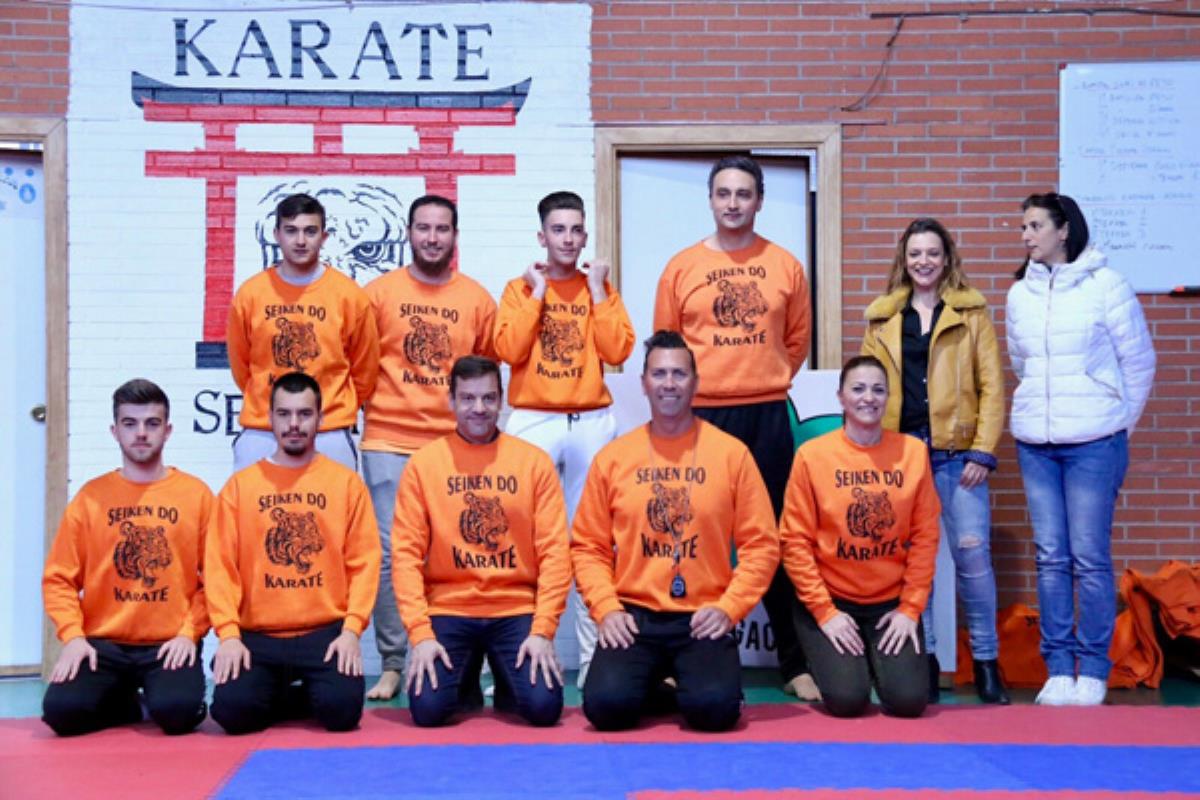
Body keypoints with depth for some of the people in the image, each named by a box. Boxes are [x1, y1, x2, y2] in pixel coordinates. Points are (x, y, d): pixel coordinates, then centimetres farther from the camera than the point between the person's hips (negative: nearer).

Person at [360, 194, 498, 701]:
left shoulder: (477, 298, 8)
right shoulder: (379, 292, 4)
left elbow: (489, 365, 13)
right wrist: (375, 401, 2)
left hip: (454, 444, 1)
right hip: (389, 441, -1)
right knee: (389, 553, -3)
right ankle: (392, 664, 6)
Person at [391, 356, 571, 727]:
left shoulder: (534, 461, 0)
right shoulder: (423, 463, -1)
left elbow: (554, 550, -3)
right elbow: (407, 552, -4)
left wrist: (543, 630, -12)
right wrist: (420, 632, -13)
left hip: (517, 611, 0)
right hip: (448, 610, 0)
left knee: (544, 706, -17)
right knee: (428, 708, -19)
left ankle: (507, 684, 19)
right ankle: (465, 682, 17)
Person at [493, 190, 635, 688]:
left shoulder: (600, 287, 11)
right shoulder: (520, 288, 9)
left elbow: (618, 351, -2)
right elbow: (508, 350, -6)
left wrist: (597, 291, -1)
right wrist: (537, 293, -4)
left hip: (593, 423, 1)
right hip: (532, 422, -1)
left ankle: (593, 659, 6)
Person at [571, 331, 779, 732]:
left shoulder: (731, 453, 2)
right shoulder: (612, 457, 5)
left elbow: (761, 543, 1)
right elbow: (588, 546, 7)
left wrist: (729, 607, -9)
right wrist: (606, 608, -7)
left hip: (704, 618, -1)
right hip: (633, 615, 1)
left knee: (715, 707, -26)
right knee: (606, 704, -23)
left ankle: (689, 688, 12)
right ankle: (652, 685, 13)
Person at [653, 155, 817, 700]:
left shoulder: (785, 265, 7)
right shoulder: (682, 267, 4)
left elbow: (798, 338, 14)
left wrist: (767, 380, 9)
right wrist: (688, 387, 5)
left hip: (768, 415, 1)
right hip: (701, 414, -1)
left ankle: (795, 663, 12)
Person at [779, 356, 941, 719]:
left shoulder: (913, 451, -2)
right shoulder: (812, 455, -8)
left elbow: (925, 536, 1)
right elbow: (795, 541, -7)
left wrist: (910, 608, -5)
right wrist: (824, 611, -12)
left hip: (893, 602, 2)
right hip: (831, 600, -2)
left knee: (909, 700, -14)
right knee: (847, 699, -18)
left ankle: (881, 661, 20)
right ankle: (833, 661, 17)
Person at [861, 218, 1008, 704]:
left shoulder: (971, 312, 6)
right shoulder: (882, 318, 12)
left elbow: (992, 386, 1)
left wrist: (984, 451, -7)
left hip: (957, 453, -2)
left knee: (972, 554, -6)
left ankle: (986, 661, 8)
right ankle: (923, 656, 15)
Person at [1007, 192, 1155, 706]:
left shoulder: (1105, 286, -5)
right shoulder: (1020, 293, 8)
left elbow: (1139, 361, 0)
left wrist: (1119, 423, 5)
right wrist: (1039, 412, 13)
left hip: (1093, 443, -4)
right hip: (1035, 445, 5)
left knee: (1090, 559, -2)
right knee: (1051, 558, 6)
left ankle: (1093, 670, 8)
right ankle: (1058, 668, 13)